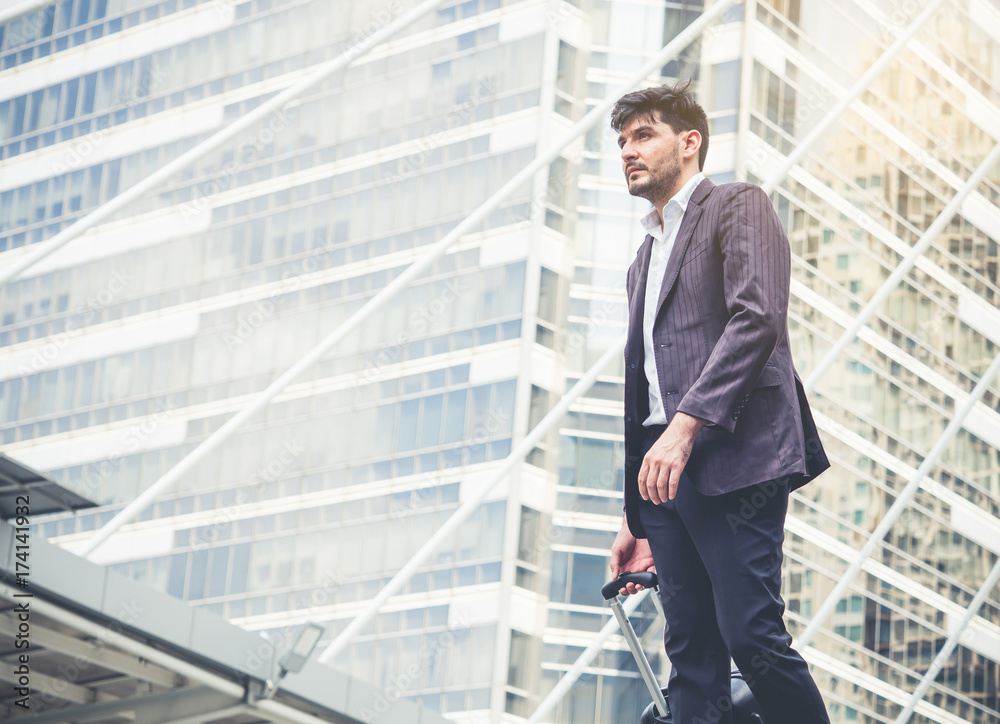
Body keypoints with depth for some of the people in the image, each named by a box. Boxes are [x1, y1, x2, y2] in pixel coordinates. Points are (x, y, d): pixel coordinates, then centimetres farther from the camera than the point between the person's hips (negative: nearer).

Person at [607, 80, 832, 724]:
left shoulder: (739, 206, 4)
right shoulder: (646, 258, 28)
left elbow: (757, 319, -13)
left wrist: (687, 425, -23)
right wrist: (636, 519, 20)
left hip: (734, 456, -8)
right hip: (664, 468, 8)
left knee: (751, 634, -15)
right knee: (691, 656, 2)